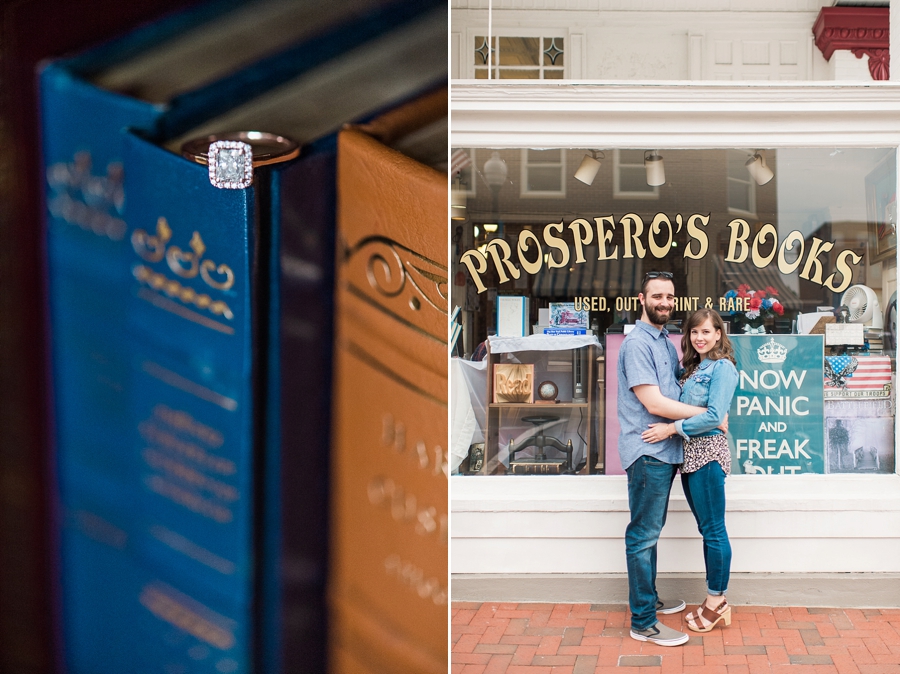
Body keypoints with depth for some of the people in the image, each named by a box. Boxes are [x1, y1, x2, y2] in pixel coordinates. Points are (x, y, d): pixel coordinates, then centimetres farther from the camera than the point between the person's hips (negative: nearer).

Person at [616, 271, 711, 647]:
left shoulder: (666, 343, 16)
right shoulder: (637, 343, -13)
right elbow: (654, 404, -19)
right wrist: (709, 415, -12)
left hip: (665, 450, 9)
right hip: (647, 452, -9)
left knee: (651, 531, 18)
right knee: (643, 535, -5)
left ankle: (648, 599, 30)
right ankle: (643, 623, 0)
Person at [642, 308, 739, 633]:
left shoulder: (722, 368, -9)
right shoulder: (693, 368, 18)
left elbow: (714, 415, -18)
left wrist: (672, 428, -18)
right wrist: (673, 429, 0)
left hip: (708, 452, -9)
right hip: (690, 453, 9)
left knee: (713, 530, -1)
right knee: (707, 528, 13)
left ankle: (716, 602, 8)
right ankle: (715, 600, 21)